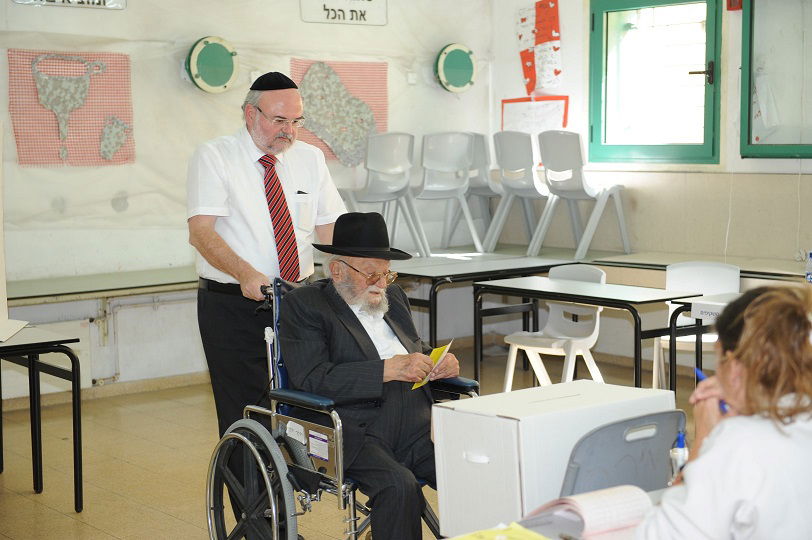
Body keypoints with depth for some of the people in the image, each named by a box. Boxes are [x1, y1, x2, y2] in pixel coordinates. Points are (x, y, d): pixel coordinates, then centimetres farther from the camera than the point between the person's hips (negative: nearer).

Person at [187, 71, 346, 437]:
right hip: (233, 307, -4)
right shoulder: (214, 157, -4)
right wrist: (246, 274, -32)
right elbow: (201, 231, -15)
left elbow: (330, 227, 6)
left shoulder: (310, 159, 9)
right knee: (243, 416, -5)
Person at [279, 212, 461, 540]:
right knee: (399, 485, -33)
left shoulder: (392, 296, 21)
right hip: (354, 433, -6)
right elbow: (311, 380, -13)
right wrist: (388, 370, -20)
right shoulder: (302, 305, 0)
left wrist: (439, 363, 7)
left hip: (418, 425, 6)